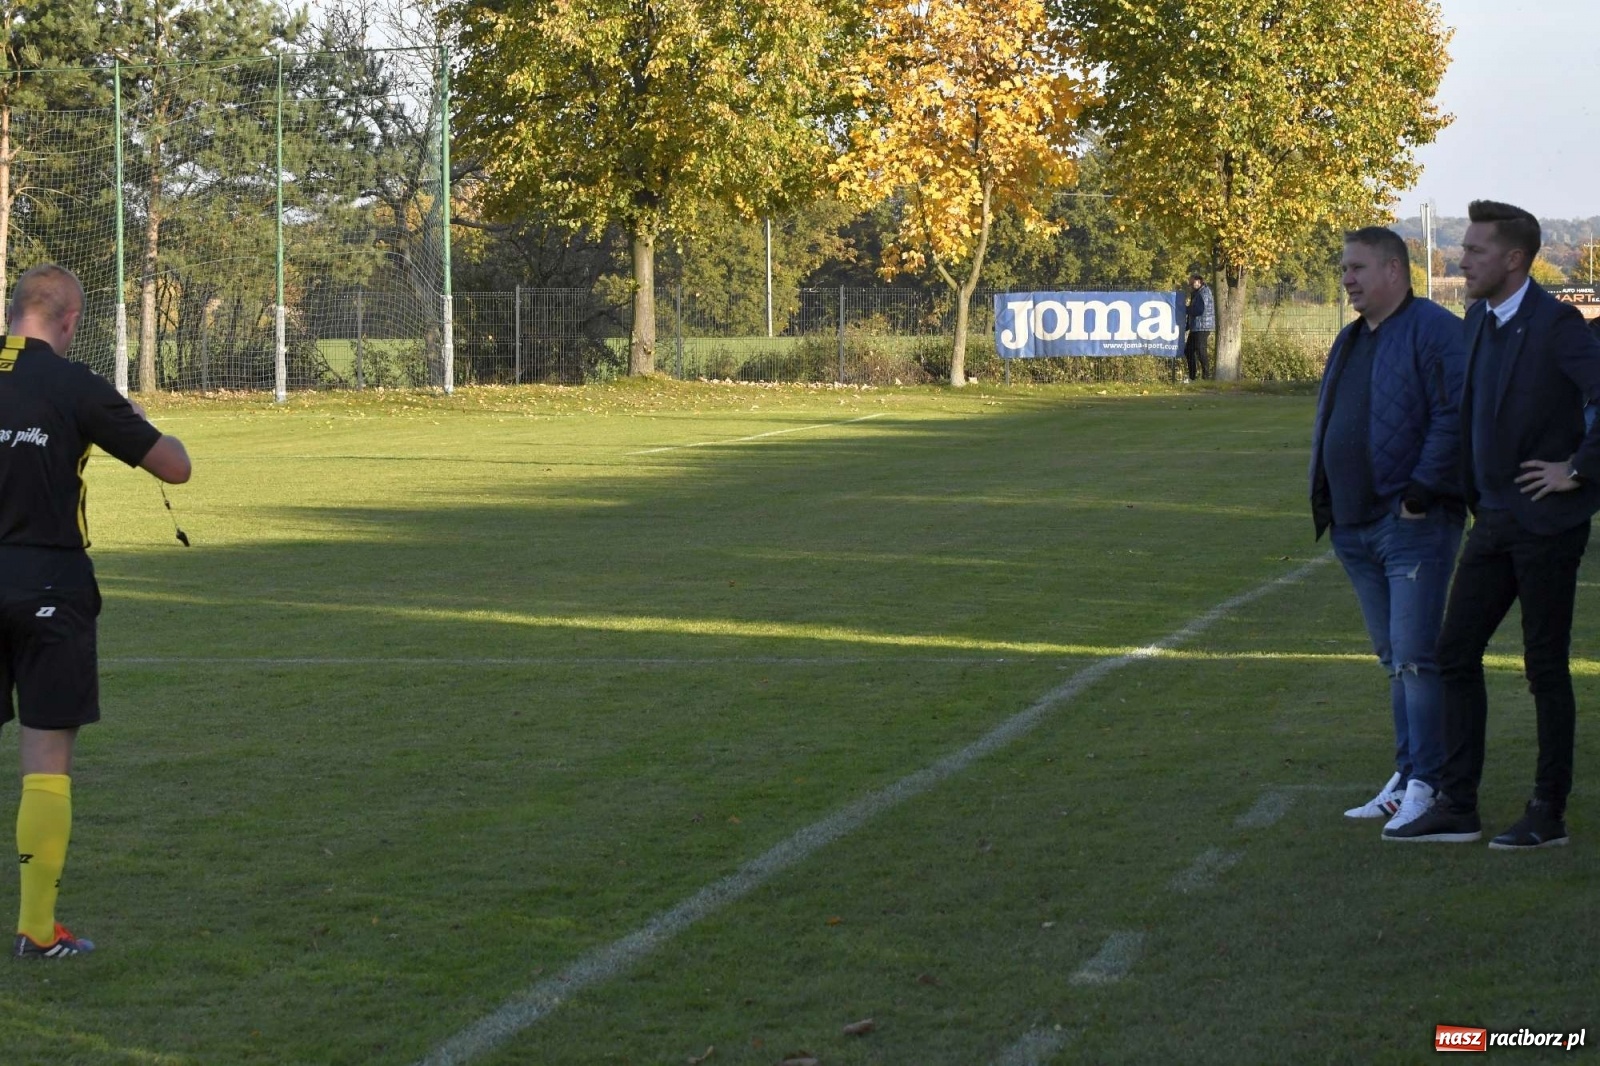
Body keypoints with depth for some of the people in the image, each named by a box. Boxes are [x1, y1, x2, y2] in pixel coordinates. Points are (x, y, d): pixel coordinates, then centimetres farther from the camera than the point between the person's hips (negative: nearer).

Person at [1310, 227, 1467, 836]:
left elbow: (1455, 416, -19)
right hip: (1357, 528, 9)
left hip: (1412, 523, -9)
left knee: (1416, 659, -10)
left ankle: (1426, 784, -6)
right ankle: (1405, 779, 18)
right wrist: (1324, 503, 15)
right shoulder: (1351, 341, 19)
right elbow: (1328, 425, 26)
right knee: (1395, 661, 13)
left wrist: (1423, 491, -21)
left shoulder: (1433, 330, -10)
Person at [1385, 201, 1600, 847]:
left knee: (1545, 666, 1)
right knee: (1456, 651, 7)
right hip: (1495, 520, 8)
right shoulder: (1480, 319, 10)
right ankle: (1457, 807, 12)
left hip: (1546, 522, -8)